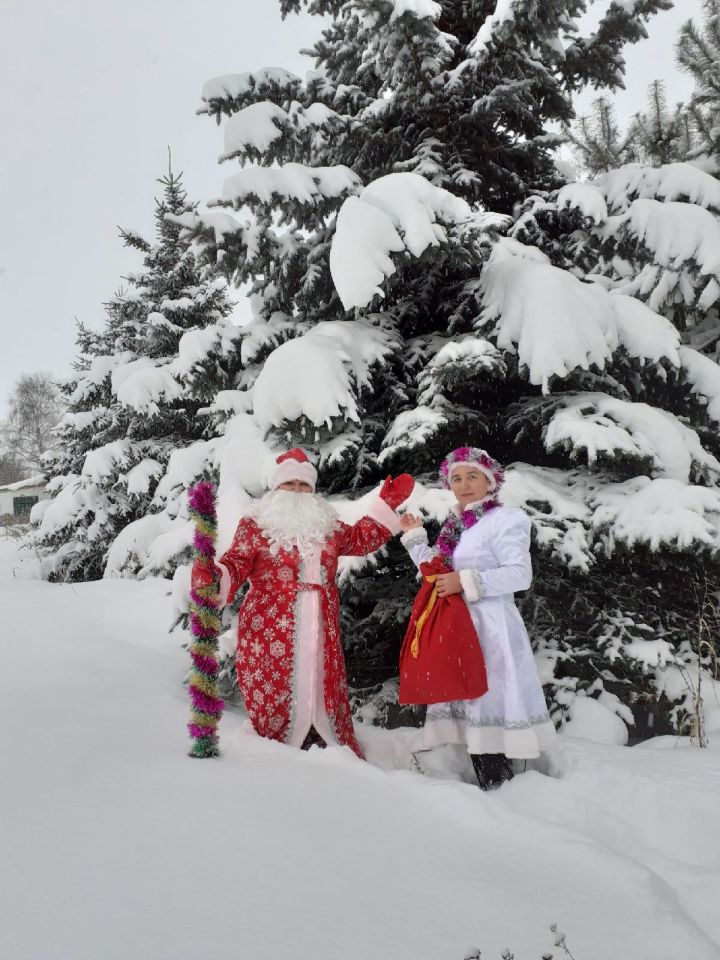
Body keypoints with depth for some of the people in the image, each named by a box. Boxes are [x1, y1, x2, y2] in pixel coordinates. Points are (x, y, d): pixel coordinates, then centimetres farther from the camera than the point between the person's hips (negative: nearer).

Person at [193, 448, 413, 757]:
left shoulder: (327, 526, 18)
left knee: (322, 687, 5)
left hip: (319, 630, 4)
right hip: (271, 630, -4)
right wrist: (217, 578, -28)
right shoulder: (254, 524, 4)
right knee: (276, 690, -6)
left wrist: (387, 503, 29)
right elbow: (237, 562, -6)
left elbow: (361, 539, 32)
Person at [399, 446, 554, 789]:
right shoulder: (455, 525, 16)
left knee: (489, 701, -11)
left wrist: (467, 582, -20)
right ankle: (485, 785, 21)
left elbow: (520, 574, -16)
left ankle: (500, 789, -3)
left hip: (489, 627, -8)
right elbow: (438, 572, 22)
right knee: (468, 701, 12)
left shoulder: (504, 519, -8)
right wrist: (414, 537, 18)